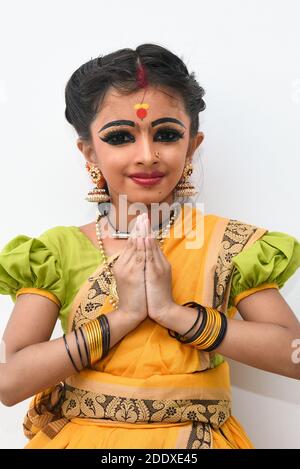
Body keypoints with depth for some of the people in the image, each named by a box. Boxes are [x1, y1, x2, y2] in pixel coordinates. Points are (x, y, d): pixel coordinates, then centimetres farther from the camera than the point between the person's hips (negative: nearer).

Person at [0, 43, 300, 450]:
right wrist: (123, 316, -18)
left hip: (196, 440, 1)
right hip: (80, 437, 0)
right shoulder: (56, 251, -4)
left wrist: (174, 311, -19)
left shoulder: (230, 245, -4)